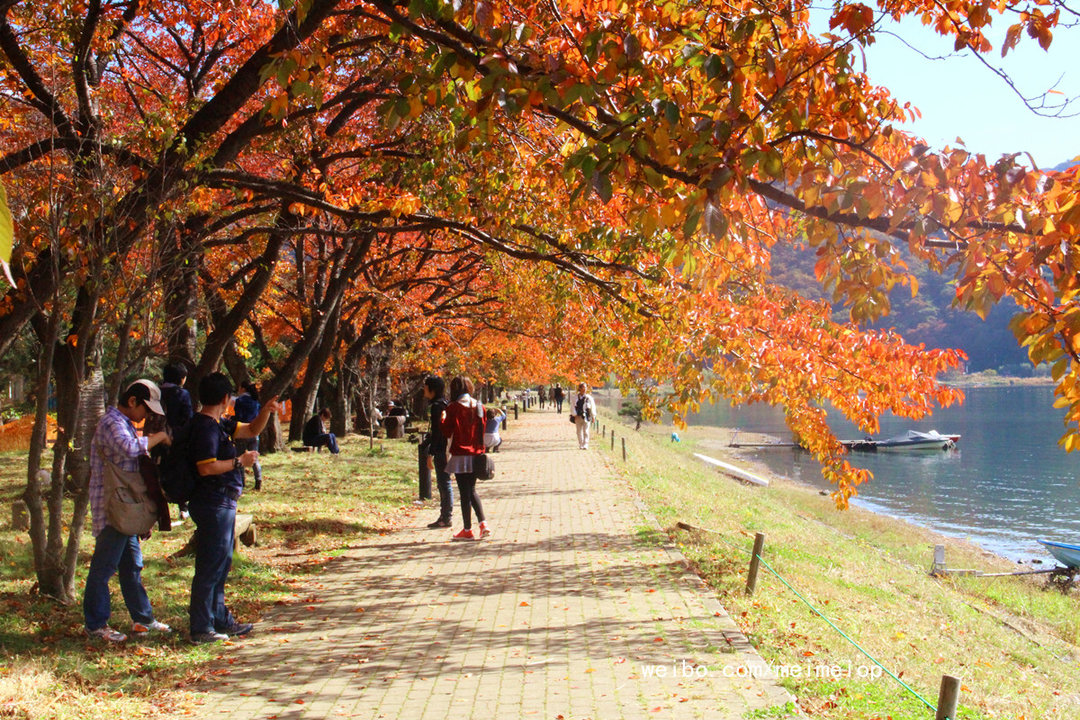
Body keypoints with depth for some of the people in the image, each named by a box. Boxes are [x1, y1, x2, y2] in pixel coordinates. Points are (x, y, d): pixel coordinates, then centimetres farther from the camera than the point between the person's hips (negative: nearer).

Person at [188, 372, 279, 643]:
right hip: (213, 505, -11)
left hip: (222, 504, 11)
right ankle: (201, 629, 2)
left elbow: (251, 430, 24)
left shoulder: (219, 424, 13)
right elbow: (206, 467, -25)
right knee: (210, 567, -5)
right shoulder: (206, 427, -17)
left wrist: (265, 411, 7)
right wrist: (240, 461, -16)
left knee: (221, 564, 17)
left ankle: (221, 621, 27)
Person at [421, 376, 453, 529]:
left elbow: (436, 431, -19)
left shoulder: (437, 406, -15)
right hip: (444, 449, 10)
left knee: (444, 483, -5)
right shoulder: (444, 404, 15)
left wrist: (430, 454, -19)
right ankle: (445, 516, 21)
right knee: (443, 483, 14)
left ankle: (446, 518, -1)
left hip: (441, 451, -10)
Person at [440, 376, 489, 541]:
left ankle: (467, 530, 7)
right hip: (476, 454, 5)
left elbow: (447, 432, -6)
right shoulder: (478, 407, 5)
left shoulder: (453, 407, -10)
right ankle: (483, 523, 3)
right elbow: (482, 430, 10)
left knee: (464, 493, 2)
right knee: (472, 491, 16)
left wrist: (443, 419, 10)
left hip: (460, 455, -5)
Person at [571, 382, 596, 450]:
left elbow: (593, 407, 5)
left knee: (585, 431, -6)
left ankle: (585, 445, -6)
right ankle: (581, 445, 19)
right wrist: (575, 415, -7)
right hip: (578, 417, 2)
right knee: (579, 431, 8)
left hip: (586, 417, -2)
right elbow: (574, 406, 3)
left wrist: (593, 416, 3)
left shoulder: (589, 397, 2)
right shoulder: (576, 398, 3)